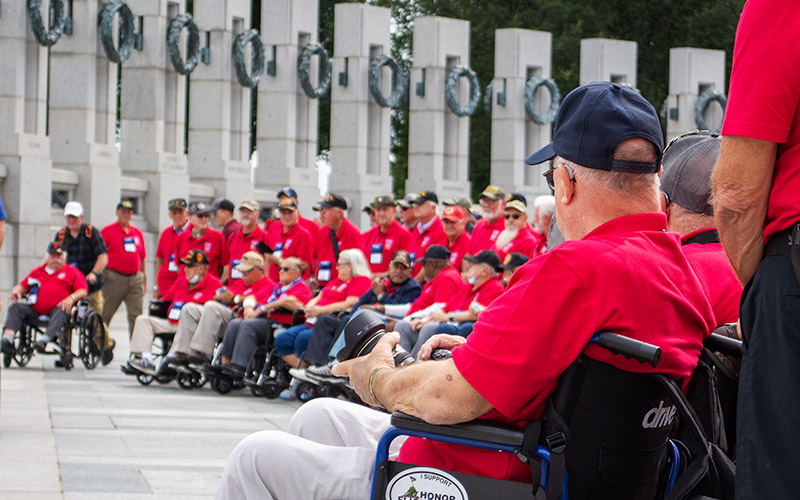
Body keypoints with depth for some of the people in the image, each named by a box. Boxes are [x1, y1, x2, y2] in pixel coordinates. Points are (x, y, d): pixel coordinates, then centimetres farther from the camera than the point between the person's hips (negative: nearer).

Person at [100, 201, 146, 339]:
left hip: (135, 279, 4)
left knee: (136, 315, -1)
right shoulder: (107, 231, 2)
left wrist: (144, 277, 18)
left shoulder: (137, 233, 16)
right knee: (105, 314, 0)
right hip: (114, 278, -4)